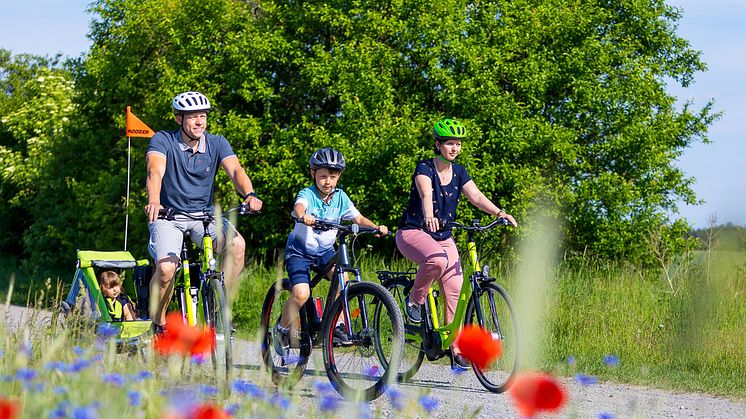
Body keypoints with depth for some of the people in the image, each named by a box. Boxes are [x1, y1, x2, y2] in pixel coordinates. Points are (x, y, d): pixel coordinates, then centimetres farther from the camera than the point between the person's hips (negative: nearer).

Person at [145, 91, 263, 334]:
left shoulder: (216, 144, -2)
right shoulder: (163, 141, -10)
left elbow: (235, 170, -18)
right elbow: (155, 171, -27)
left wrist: (249, 195, -40)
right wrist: (153, 201, -48)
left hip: (204, 214, 3)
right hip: (169, 215, -2)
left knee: (237, 244, -26)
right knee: (165, 269, -27)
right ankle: (158, 324, -2)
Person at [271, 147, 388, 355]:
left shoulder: (340, 197, -2)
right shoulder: (308, 194, -17)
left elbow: (357, 217, -1)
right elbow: (299, 206, -38)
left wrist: (376, 227, -21)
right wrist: (303, 216, -62)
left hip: (325, 250, 4)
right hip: (300, 250, -4)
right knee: (301, 294, -22)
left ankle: (337, 324, -13)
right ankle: (282, 328, 5)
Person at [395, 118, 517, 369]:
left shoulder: (458, 172, 5)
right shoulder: (425, 168, -13)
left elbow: (475, 196, -8)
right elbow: (426, 194, -33)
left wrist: (499, 213, -25)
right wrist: (429, 216, -54)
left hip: (443, 237, 6)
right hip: (413, 233, -6)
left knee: (456, 291, -6)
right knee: (437, 260, -38)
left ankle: (456, 351, -2)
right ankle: (415, 300, -12)